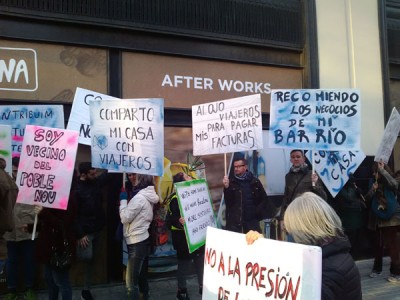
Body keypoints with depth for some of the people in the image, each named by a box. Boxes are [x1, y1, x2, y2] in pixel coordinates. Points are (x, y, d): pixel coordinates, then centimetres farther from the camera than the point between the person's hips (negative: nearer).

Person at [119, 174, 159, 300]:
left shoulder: (139, 197, -19)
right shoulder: (148, 196, 10)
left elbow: (125, 218, -15)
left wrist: (123, 200, -6)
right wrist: (127, 200, 7)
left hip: (136, 242, -10)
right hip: (142, 239, 10)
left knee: (131, 280, -4)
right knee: (139, 274, 24)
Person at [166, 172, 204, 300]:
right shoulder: (176, 198, -17)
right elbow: (170, 218, -25)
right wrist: (179, 221, -42)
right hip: (183, 237, -7)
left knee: (201, 261, 14)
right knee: (184, 264, 3)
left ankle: (202, 286, 30)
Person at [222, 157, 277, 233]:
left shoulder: (254, 181, 2)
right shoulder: (231, 181, -1)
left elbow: (264, 199, 9)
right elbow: (228, 201, -10)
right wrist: (226, 187, -25)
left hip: (252, 220, 1)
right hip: (234, 221, -1)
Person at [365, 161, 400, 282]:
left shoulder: (389, 183, -5)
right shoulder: (373, 182, 7)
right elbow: (367, 199, 5)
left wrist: (382, 169, -25)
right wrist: (372, 190, -14)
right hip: (378, 218, 5)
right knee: (378, 244, 14)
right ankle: (377, 268, 28)